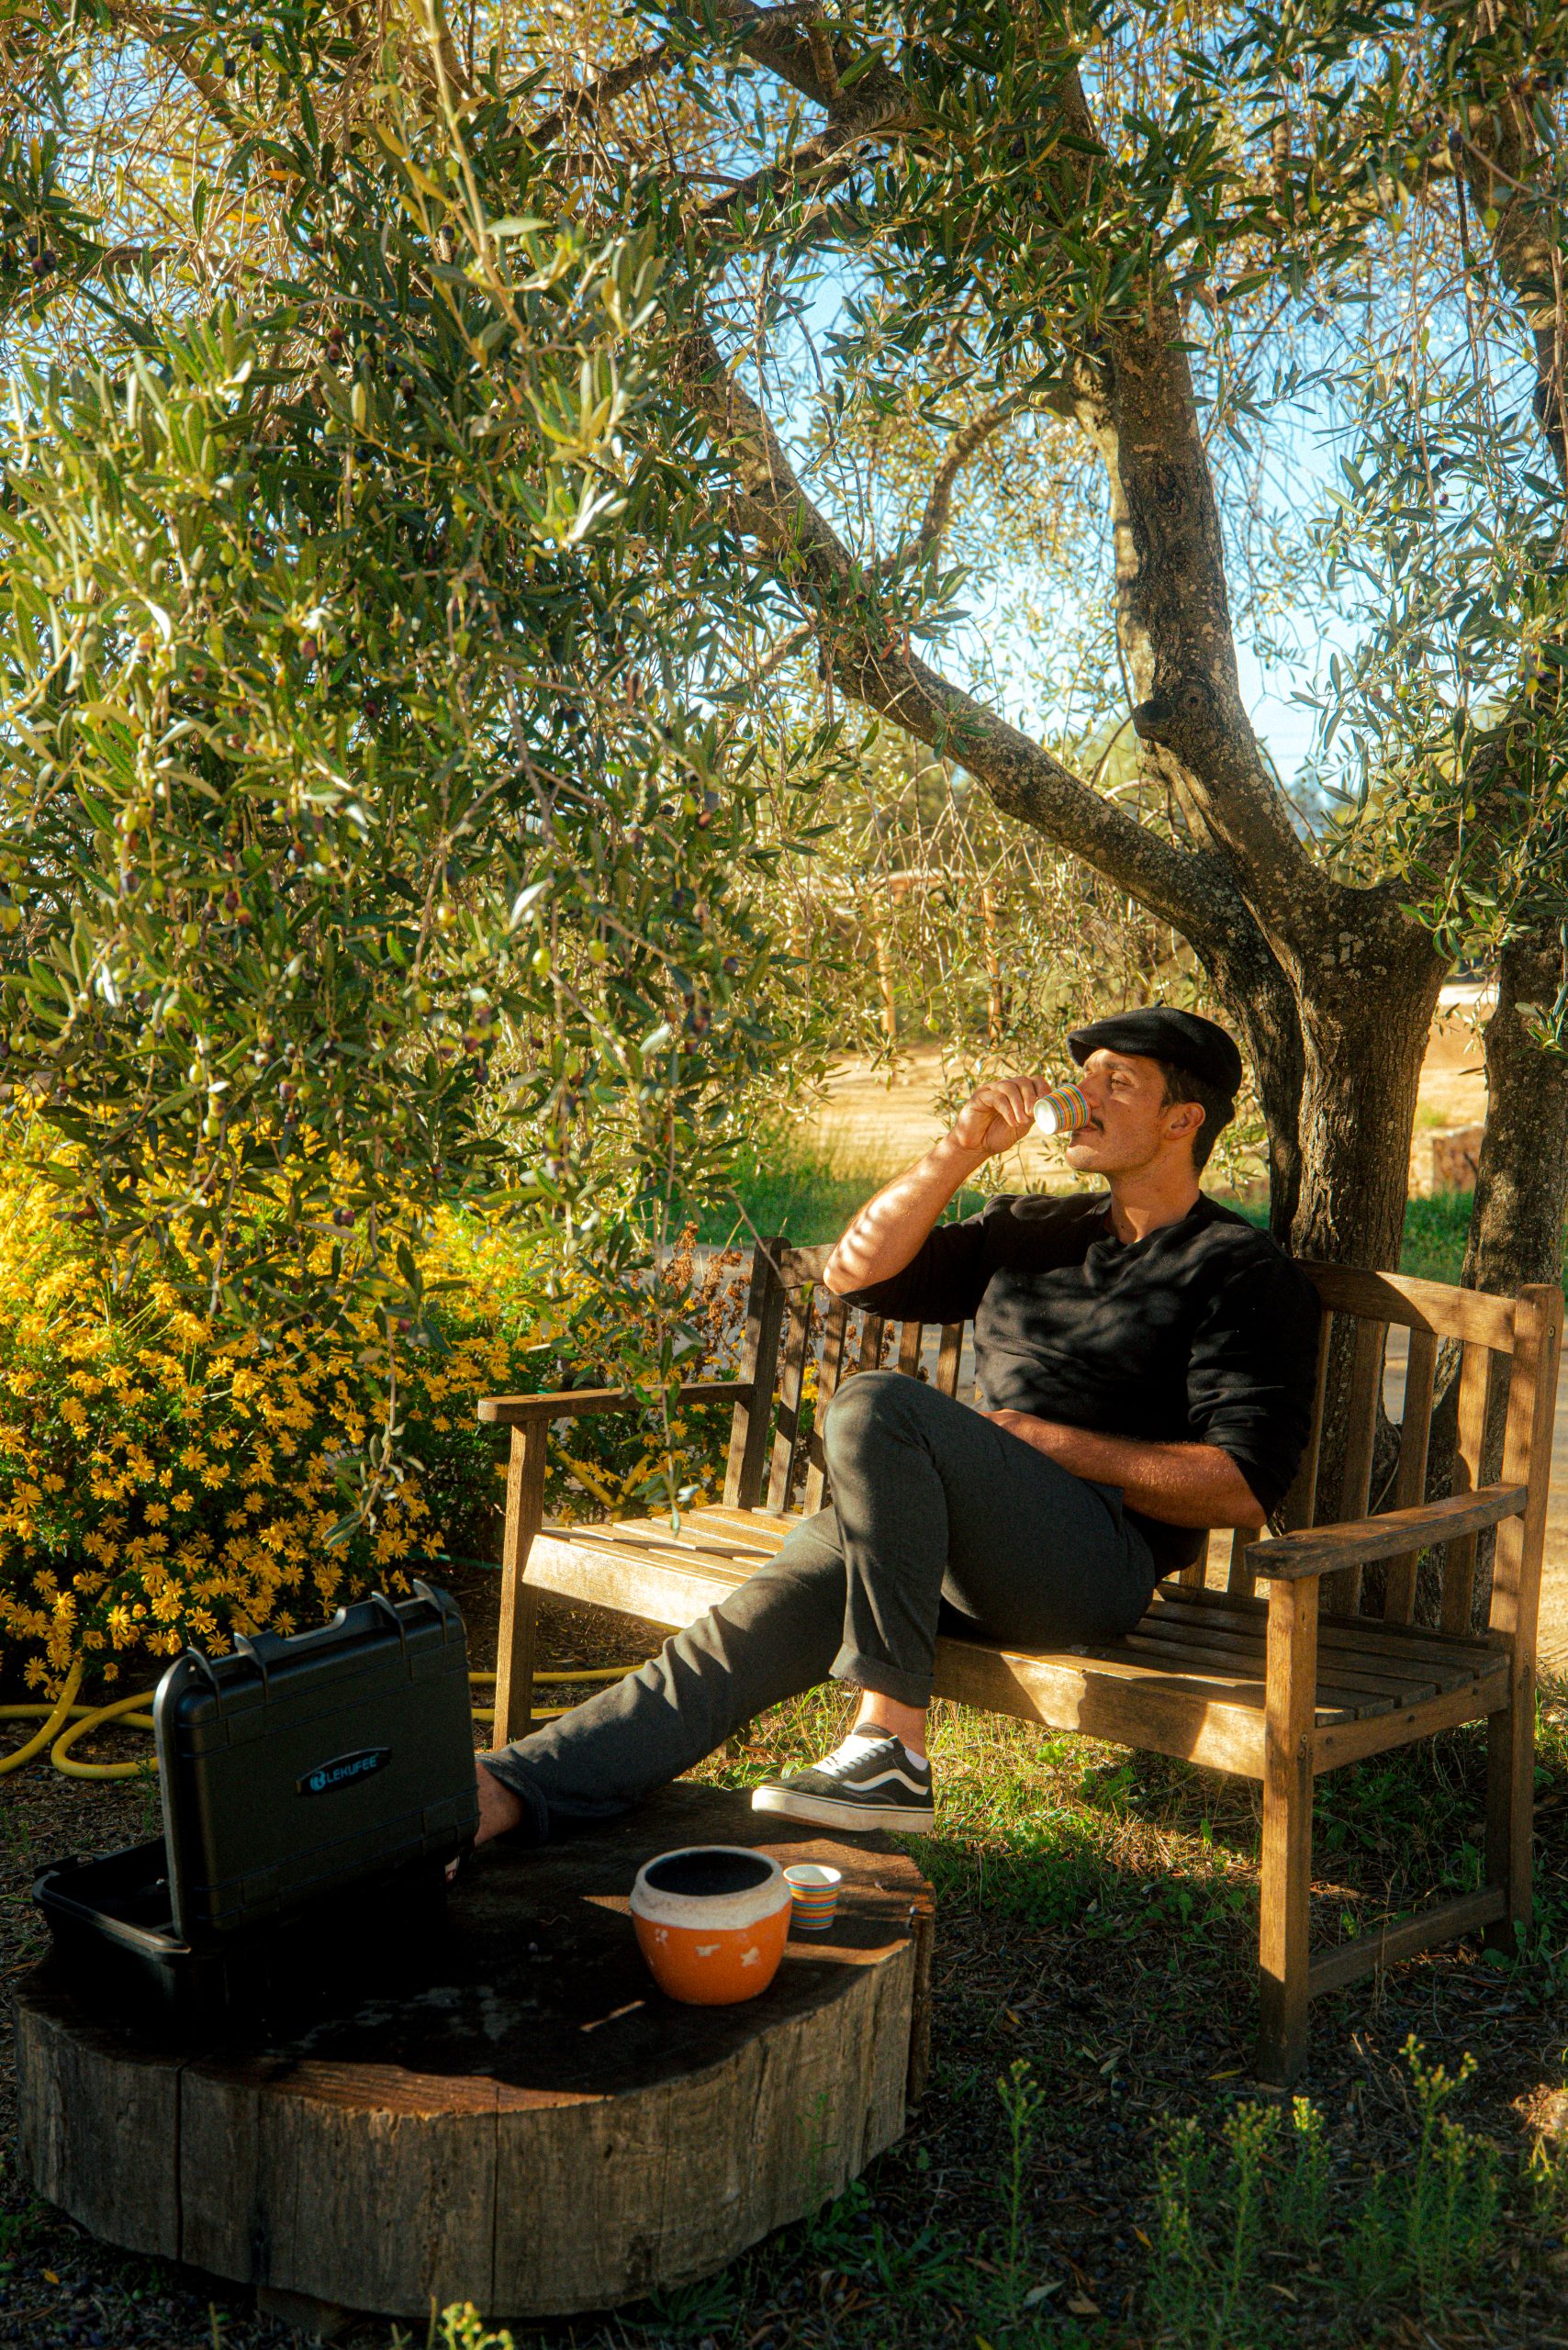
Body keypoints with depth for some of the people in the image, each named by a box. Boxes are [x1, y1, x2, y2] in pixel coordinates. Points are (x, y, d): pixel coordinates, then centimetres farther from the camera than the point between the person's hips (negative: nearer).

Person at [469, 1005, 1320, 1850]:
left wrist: (1056, 1444, -9)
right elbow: (855, 1271, 18)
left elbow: (1244, 1489, -5)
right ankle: (507, 1791, -29)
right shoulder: (1029, 1229, 25)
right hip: (962, 1556, 6)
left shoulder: (1242, 1273, 6)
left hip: (1100, 1560, -6)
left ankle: (892, 1748, -30)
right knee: (743, 1630, -18)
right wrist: (961, 1150, 8)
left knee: (877, 1405, -30)